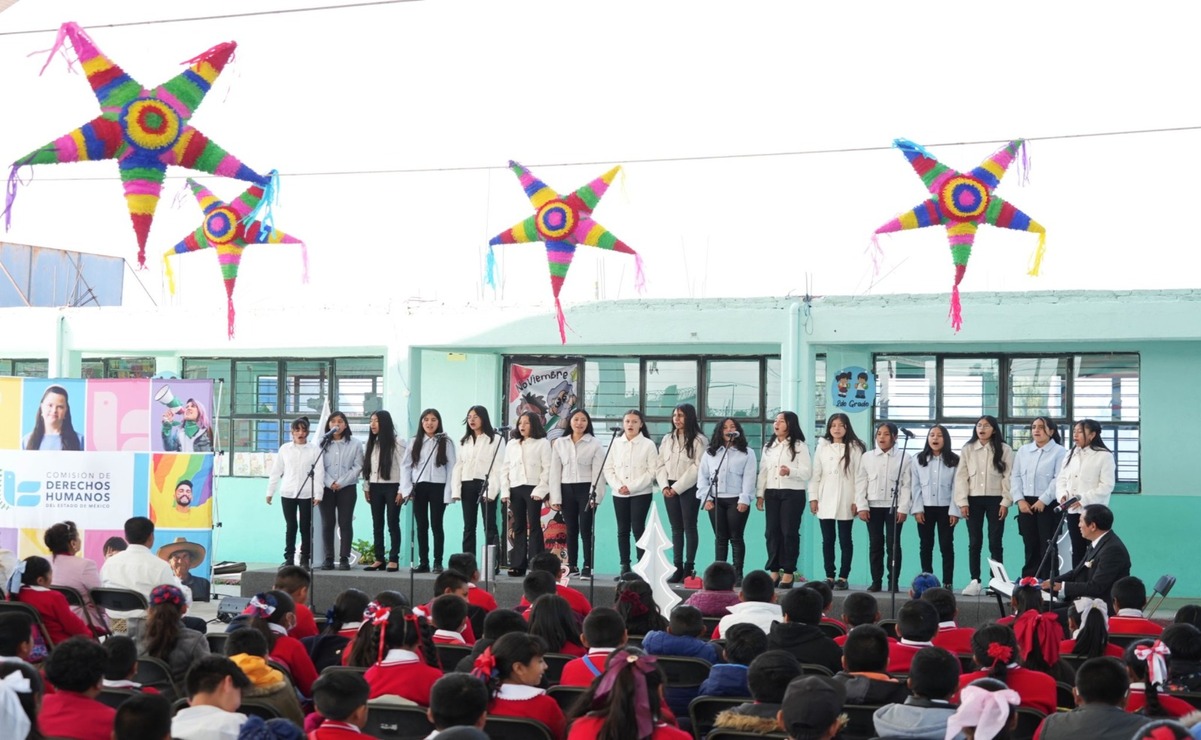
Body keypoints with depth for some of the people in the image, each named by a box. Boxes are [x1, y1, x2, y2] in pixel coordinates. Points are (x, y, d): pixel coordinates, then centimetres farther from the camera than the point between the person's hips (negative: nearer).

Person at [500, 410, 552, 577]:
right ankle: (518, 565, 6)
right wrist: (505, 491, 4)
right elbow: (505, 468, 14)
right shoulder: (511, 444, 16)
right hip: (515, 489, 4)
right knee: (518, 527, 5)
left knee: (534, 526, -4)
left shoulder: (542, 443, 2)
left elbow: (547, 469, -4)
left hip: (533, 488, -4)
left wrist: (540, 490, -13)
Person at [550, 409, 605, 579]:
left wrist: (594, 496, -13)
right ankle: (572, 565, 14)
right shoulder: (559, 443, 8)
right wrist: (555, 498, 1)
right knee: (571, 530, 8)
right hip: (567, 489, 3)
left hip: (586, 489, -3)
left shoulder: (595, 444, 0)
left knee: (586, 529, -5)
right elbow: (555, 471, 7)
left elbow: (598, 471, -4)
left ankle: (588, 567, -1)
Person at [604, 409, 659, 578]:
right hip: (619, 494, 4)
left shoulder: (648, 445, -2)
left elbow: (652, 471, -8)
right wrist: (618, 486, -10)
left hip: (641, 493, -4)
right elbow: (609, 468, 6)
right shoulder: (616, 443, 9)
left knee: (638, 528, -8)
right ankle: (624, 567, 10)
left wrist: (631, 487, -14)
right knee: (622, 530, 5)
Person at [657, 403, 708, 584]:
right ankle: (678, 567, 9)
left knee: (689, 527, -1)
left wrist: (677, 487, -14)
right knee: (676, 529, 7)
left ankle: (689, 567, 2)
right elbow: (661, 465, 11)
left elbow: (697, 468, -12)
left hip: (689, 488, -5)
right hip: (670, 489, 5)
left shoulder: (699, 440, -6)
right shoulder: (667, 439, 12)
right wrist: (664, 486, -5)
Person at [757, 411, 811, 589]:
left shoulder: (799, 446, -2)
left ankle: (788, 572, 0)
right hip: (772, 493, 5)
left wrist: (790, 471, -26)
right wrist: (759, 494, 8)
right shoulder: (768, 446, 15)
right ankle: (774, 571, 9)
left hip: (793, 493, -5)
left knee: (789, 532, -4)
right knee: (772, 532, 3)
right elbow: (763, 471, 14)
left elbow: (807, 472, -9)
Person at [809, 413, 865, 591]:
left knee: (845, 540, 3)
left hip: (845, 501, -3)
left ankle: (843, 577, 6)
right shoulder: (822, 447, 9)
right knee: (827, 540, 6)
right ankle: (829, 576, 11)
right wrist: (813, 497, 2)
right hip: (825, 501, 3)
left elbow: (859, 475, -3)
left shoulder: (855, 448, 0)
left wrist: (857, 501, -8)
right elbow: (816, 474, 8)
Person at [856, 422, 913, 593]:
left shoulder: (903, 458, 0)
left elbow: (906, 485, -2)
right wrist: (862, 506, -3)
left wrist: (903, 508, -9)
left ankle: (893, 581, 5)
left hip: (894, 506, -2)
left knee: (893, 544, -1)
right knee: (875, 544, 5)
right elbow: (861, 483, 4)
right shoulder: (867, 457, 5)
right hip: (873, 506, 2)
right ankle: (876, 581, 10)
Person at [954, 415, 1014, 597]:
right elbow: (961, 476, 3)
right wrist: (962, 502, -4)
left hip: (995, 499, -2)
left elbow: (1008, 477, -1)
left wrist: (1005, 502, -8)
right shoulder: (967, 449, 6)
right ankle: (974, 581, 5)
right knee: (974, 542, 3)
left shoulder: (1004, 450, 1)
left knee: (995, 542, -1)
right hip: (973, 499, 2)